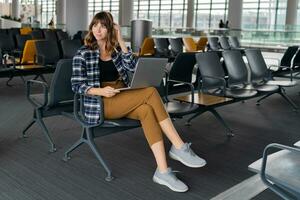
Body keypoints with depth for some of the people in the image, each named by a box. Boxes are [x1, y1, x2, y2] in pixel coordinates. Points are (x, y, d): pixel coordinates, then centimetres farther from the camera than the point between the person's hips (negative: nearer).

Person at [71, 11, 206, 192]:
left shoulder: (117, 49, 15)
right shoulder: (83, 53, 3)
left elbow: (133, 67, -4)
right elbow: (76, 85, -4)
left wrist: (120, 41, -7)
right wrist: (101, 91, -21)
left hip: (124, 100, 5)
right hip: (102, 103, -5)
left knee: (147, 111, -31)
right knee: (150, 92, -27)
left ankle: (162, 171, -37)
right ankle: (180, 147, -27)